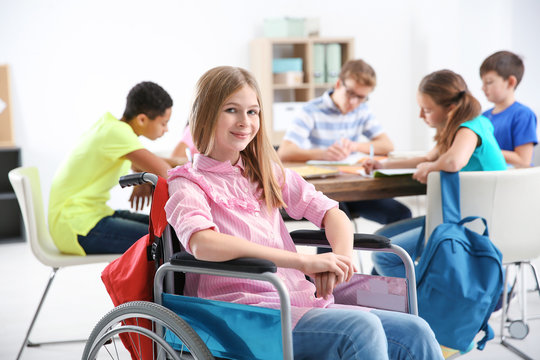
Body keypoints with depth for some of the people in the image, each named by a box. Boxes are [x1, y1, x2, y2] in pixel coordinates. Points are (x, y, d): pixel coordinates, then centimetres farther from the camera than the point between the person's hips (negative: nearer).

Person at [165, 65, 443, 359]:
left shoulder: (267, 172, 19)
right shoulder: (188, 183, -1)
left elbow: (330, 212, 13)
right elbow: (203, 244, -22)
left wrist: (340, 258, -11)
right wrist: (305, 262, -26)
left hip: (300, 301, 6)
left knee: (414, 333, -12)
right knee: (361, 328, -29)